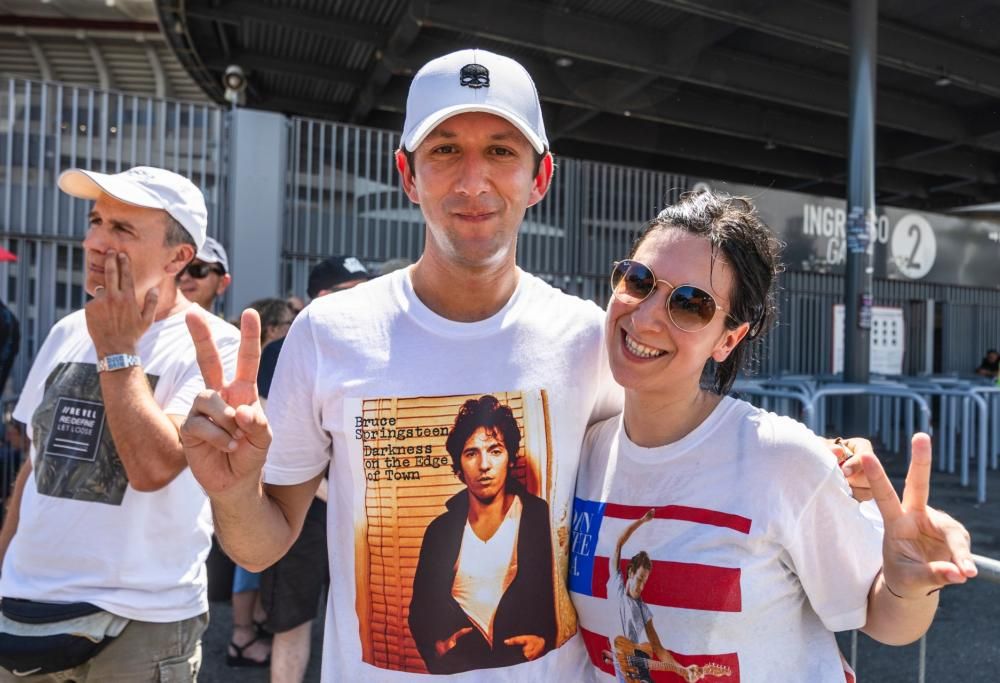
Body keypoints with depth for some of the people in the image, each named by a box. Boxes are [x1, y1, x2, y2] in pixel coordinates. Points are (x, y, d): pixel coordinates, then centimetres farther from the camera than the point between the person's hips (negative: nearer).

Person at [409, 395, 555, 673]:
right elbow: (421, 607, 16)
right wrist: (435, 645, -4)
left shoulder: (543, 520, 0)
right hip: (457, 666, 2)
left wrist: (546, 640, -16)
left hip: (527, 664, -2)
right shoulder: (440, 530, 11)